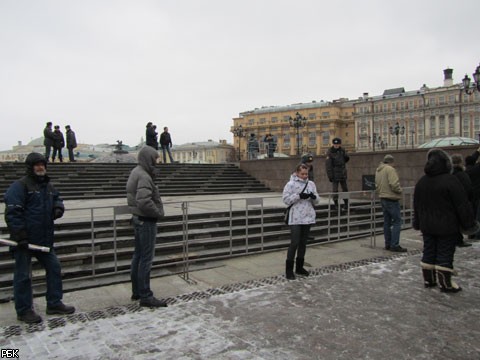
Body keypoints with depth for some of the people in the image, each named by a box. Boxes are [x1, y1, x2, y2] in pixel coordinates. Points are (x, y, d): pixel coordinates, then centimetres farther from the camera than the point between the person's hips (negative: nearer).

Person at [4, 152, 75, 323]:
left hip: (44, 239, 8)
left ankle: (54, 304, 24)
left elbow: (57, 199, 27)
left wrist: (58, 208, 1)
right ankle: (24, 310, 16)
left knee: (54, 268, 12)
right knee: (23, 275, 3)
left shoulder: (48, 186, 12)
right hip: (25, 240, -8)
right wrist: (20, 236, -21)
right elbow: (12, 213, -16)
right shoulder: (19, 186, -11)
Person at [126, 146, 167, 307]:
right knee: (146, 258, -3)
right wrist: (158, 213, -17)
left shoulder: (136, 172, 11)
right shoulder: (143, 176, -20)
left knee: (138, 256, 17)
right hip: (146, 221, -10)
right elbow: (144, 201, -31)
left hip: (138, 219, 10)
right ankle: (145, 296, 4)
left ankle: (137, 291, 29)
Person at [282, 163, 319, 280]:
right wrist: (299, 196, -20)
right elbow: (285, 199, -11)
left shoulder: (311, 184, 8)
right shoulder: (291, 184, -6)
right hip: (296, 219, -5)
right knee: (294, 243, -6)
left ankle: (299, 267, 25)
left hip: (308, 217, 5)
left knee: (303, 243, 13)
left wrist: (314, 197, -13)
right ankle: (289, 269, 4)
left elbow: (316, 201, 10)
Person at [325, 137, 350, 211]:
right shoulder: (330, 152, -9)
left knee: (345, 189, 10)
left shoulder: (342, 151, 5)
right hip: (335, 175, -5)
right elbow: (328, 165, -13)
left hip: (343, 174, 5)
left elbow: (346, 159, 23)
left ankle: (346, 204, 19)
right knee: (335, 190, -2)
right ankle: (336, 205, 6)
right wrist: (330, 176, -16)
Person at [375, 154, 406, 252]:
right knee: (397, 221, -4)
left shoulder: (378, 170, 13)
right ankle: (395, 245, -5)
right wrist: (399, 190, -6)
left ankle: (388, 244, 19)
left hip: (383, 198, 9)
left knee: (387, 222, 14)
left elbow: (376, 185, 15)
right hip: (392, 199, -9)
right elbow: (394, 184, -23)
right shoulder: (390, 169, -14)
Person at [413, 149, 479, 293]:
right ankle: (446, 284, 8)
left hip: (427, 226, 6)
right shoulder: (450, 180, -16)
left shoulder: (421, 181, 6)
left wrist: (417, 223, 22)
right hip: (447, 227, -6)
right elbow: (463, 205, -14)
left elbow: (416, 206, 14)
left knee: (428, 252, 13)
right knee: (445, 254, 2)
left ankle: (428, 280, 21)